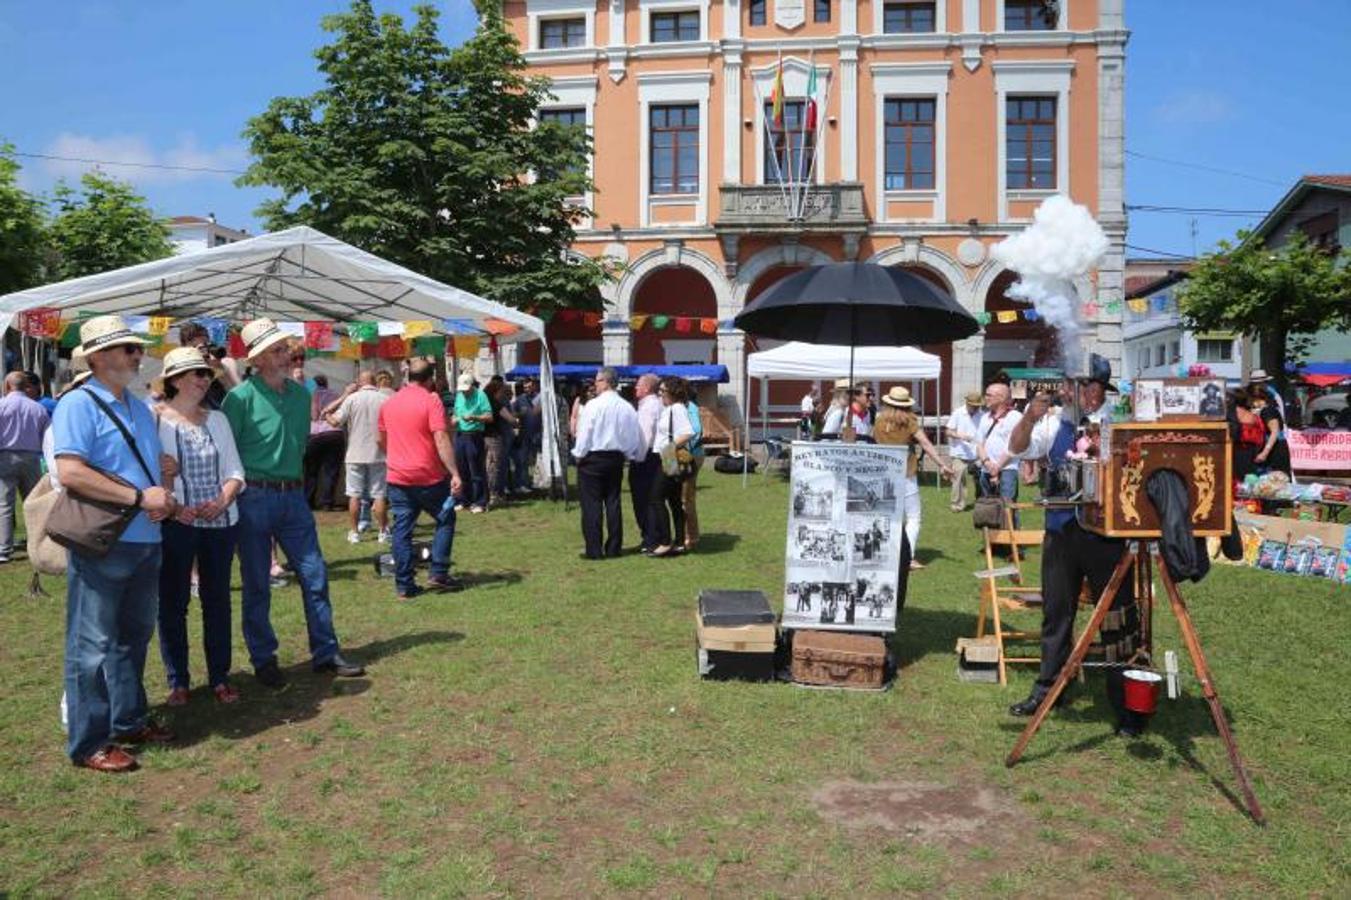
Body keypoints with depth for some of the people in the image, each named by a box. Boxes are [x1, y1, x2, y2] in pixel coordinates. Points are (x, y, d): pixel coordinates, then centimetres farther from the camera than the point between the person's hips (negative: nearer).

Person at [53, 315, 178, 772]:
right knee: (93, 645, 1)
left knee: (134, 636, 18)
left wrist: (164, 497, 0)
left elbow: (158, 463, 22)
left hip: (145, 541, 8)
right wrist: (140, 497, -22)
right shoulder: (78, 405, -12)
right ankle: (89, 743, 10)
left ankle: (129, 720, 32)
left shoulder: (139, 407, 14)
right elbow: (70, 473, -22)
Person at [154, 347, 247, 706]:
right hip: (175, 524, -4)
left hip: (221, 522, 4)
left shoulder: (217, 419, 10)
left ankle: (219, 677, 19)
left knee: (218, 600, 9)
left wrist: (222, 502, -9)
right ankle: (178, 681, 15)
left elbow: (235, 471, 8)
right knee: (172, 603, 3)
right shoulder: (155, 420, -4)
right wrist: (175, 509, -19)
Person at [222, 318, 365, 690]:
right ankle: (263, 660, 19)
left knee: (315, 575, 5)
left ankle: (325, 653, 16)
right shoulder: (241, 397, -10)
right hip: (254, 498, -5)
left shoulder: (301, 393, 8)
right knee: (256, 585, 7)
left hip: (293, 496, 5)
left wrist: (295, 479, 14)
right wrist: (238, 486, -8)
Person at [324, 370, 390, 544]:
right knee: (379, 495, 5)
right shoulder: (385, 399, -4)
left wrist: (327, 416, 16)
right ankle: (383, 532, 9)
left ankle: (354, 532, 11)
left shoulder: (352, 398, -6)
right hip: (378, 454, 1)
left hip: (355, 455, 0)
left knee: (355, 495, 7)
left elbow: (336, 422, -4)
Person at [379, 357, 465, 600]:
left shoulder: (389, 403, 10)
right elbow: (441, 438, -17)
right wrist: (455, 473, -19)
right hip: (429, 477, -5)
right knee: (445, 520, 13)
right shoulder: (431, 400, -8)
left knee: (402, 530, 7)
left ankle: (404, 585, 7)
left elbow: (381, 439, 19)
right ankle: (438, 573, 6)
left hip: (398, 478, 5)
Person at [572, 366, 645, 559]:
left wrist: (579, 455, 1)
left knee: (592, 504, 0)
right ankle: (613, 548, 15)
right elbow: (636, 437, 5)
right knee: (613, 502, 11)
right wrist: (633, 456, 18)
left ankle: (594, 549, 0)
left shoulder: (593, 405, -13)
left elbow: (584, 434, -12)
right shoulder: (627, 408, 2)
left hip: (593, 458, -5)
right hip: (616, 458, 5)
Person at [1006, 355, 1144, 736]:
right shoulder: (1055, 422, 4)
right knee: (1056, 611, 14)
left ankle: (1125, 703, 13)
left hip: (1106, 530, -4)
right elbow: (1018, 448, 0)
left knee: (1117, 616, 3)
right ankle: (1047, 687, 27)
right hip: (1061, 529, 4)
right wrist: (1030, 418, -17)